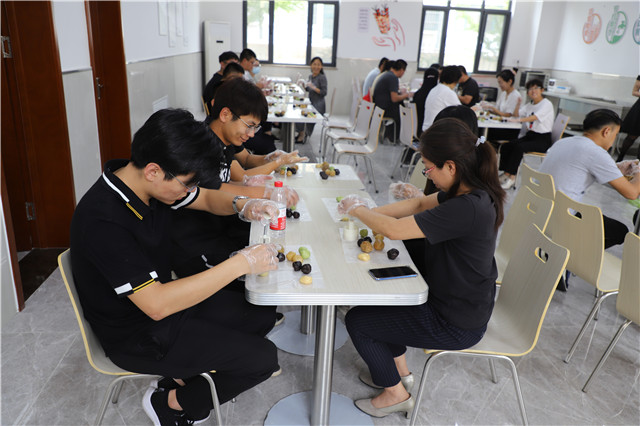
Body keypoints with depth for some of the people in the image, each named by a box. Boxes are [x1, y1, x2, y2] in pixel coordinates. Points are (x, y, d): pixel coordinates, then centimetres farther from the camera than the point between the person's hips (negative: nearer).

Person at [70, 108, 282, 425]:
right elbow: (156, 305, -34)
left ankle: (183, 376, 18)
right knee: (263, 359, -10)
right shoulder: (103, 220, -33)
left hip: (163, 295, 8)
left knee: (262, 317, 9)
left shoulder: (149, 183, -9)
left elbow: (207, 198, 8)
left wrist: (243, 206, -14)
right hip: (137, 335, -8)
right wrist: (241, 263, -34)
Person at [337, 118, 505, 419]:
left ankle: (397, 393, 22)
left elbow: (394, 230, -31)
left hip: (456, 325, -9)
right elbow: (420, 203, 8)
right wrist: (369, 212, 0)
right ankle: (399, 369, 35)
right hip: (462, 301, 9)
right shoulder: (473, 191, -5)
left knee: (356, 320, 3)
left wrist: (356, 210, -12)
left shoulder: (468, 208, -34)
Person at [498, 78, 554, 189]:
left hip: (543, 139, -7)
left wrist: (519, 120, -38)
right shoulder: (529, 105, 18)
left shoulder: (547, 104, -7)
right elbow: (516, 114, 15)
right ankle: (506, 175, -18)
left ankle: (512, 178, -28)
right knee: (506, 146, -17)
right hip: (529, 135, 7)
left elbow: (536, 117, -24)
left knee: (519, 147, -32)